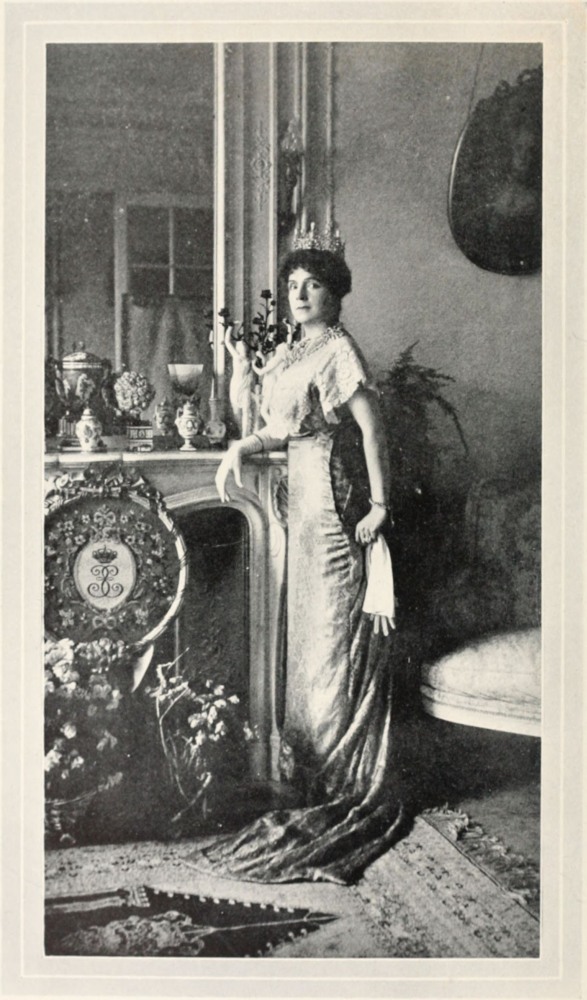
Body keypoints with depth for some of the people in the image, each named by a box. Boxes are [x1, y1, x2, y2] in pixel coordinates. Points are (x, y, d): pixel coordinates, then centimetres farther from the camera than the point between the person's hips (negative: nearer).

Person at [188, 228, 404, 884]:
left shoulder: (337, 348, -10)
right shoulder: (295, 353, 16)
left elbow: (371, 423, -17)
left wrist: (380, 503, -20)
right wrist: (240, 448, 2)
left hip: (333, 496, -9)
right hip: (303, 497, 9)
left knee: (335, 640, -3)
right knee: (308, 634, 14)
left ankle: (350, 790, 9)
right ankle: (316, 775, 27)